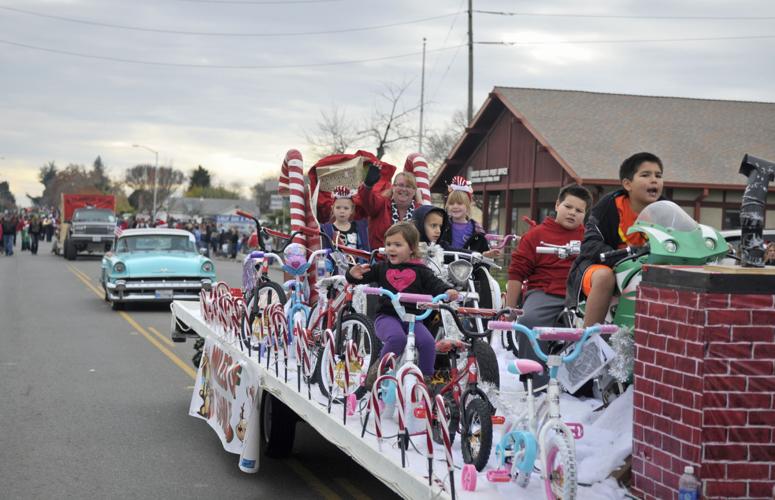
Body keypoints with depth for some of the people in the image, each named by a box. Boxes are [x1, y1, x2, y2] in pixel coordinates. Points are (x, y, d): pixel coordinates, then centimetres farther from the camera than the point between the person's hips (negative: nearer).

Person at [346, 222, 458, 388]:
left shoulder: (420, 271, 7)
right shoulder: (381, 268, 10)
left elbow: (435, 284, -3)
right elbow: (363, 277, 7)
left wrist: (447, 291, -25)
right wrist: (353, 274, -17)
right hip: (387, 316, -1)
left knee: (428, 342, -24)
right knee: (397, 338, -34)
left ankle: (426, 378, -3)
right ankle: (378, 368, -10)